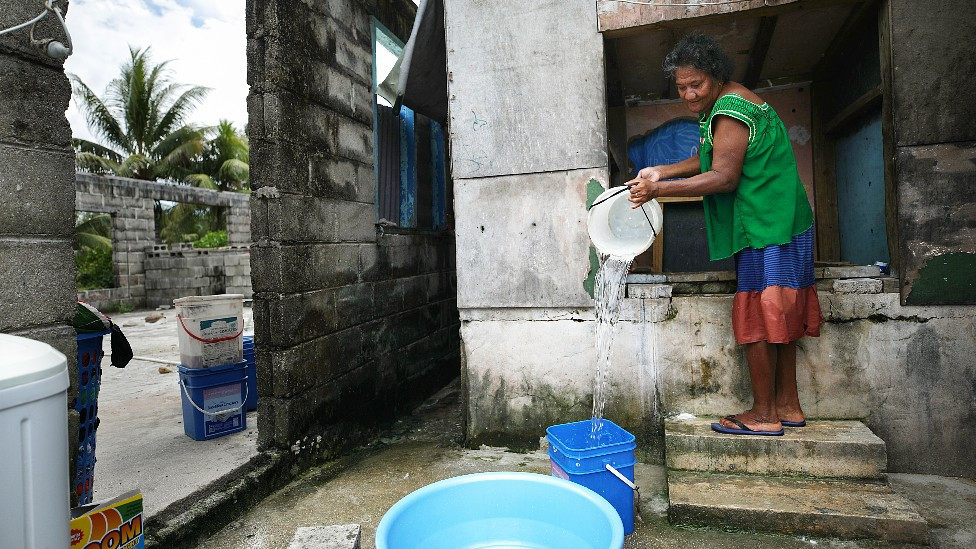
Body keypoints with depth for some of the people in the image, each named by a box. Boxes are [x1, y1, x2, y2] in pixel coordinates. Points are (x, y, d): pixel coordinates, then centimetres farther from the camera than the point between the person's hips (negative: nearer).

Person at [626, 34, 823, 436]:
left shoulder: (729, 111, -15)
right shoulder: (732, 103, 18)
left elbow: (723, 177, -22)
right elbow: (709, 160, 20)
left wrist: (659, 190, -22)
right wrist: (661, 172, 10)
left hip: (765, 228, -11)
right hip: (779, 224, 11)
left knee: (757, 317, -6)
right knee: (779, 316, 13)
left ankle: (764, 414, 3)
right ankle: (787, 405, 22)